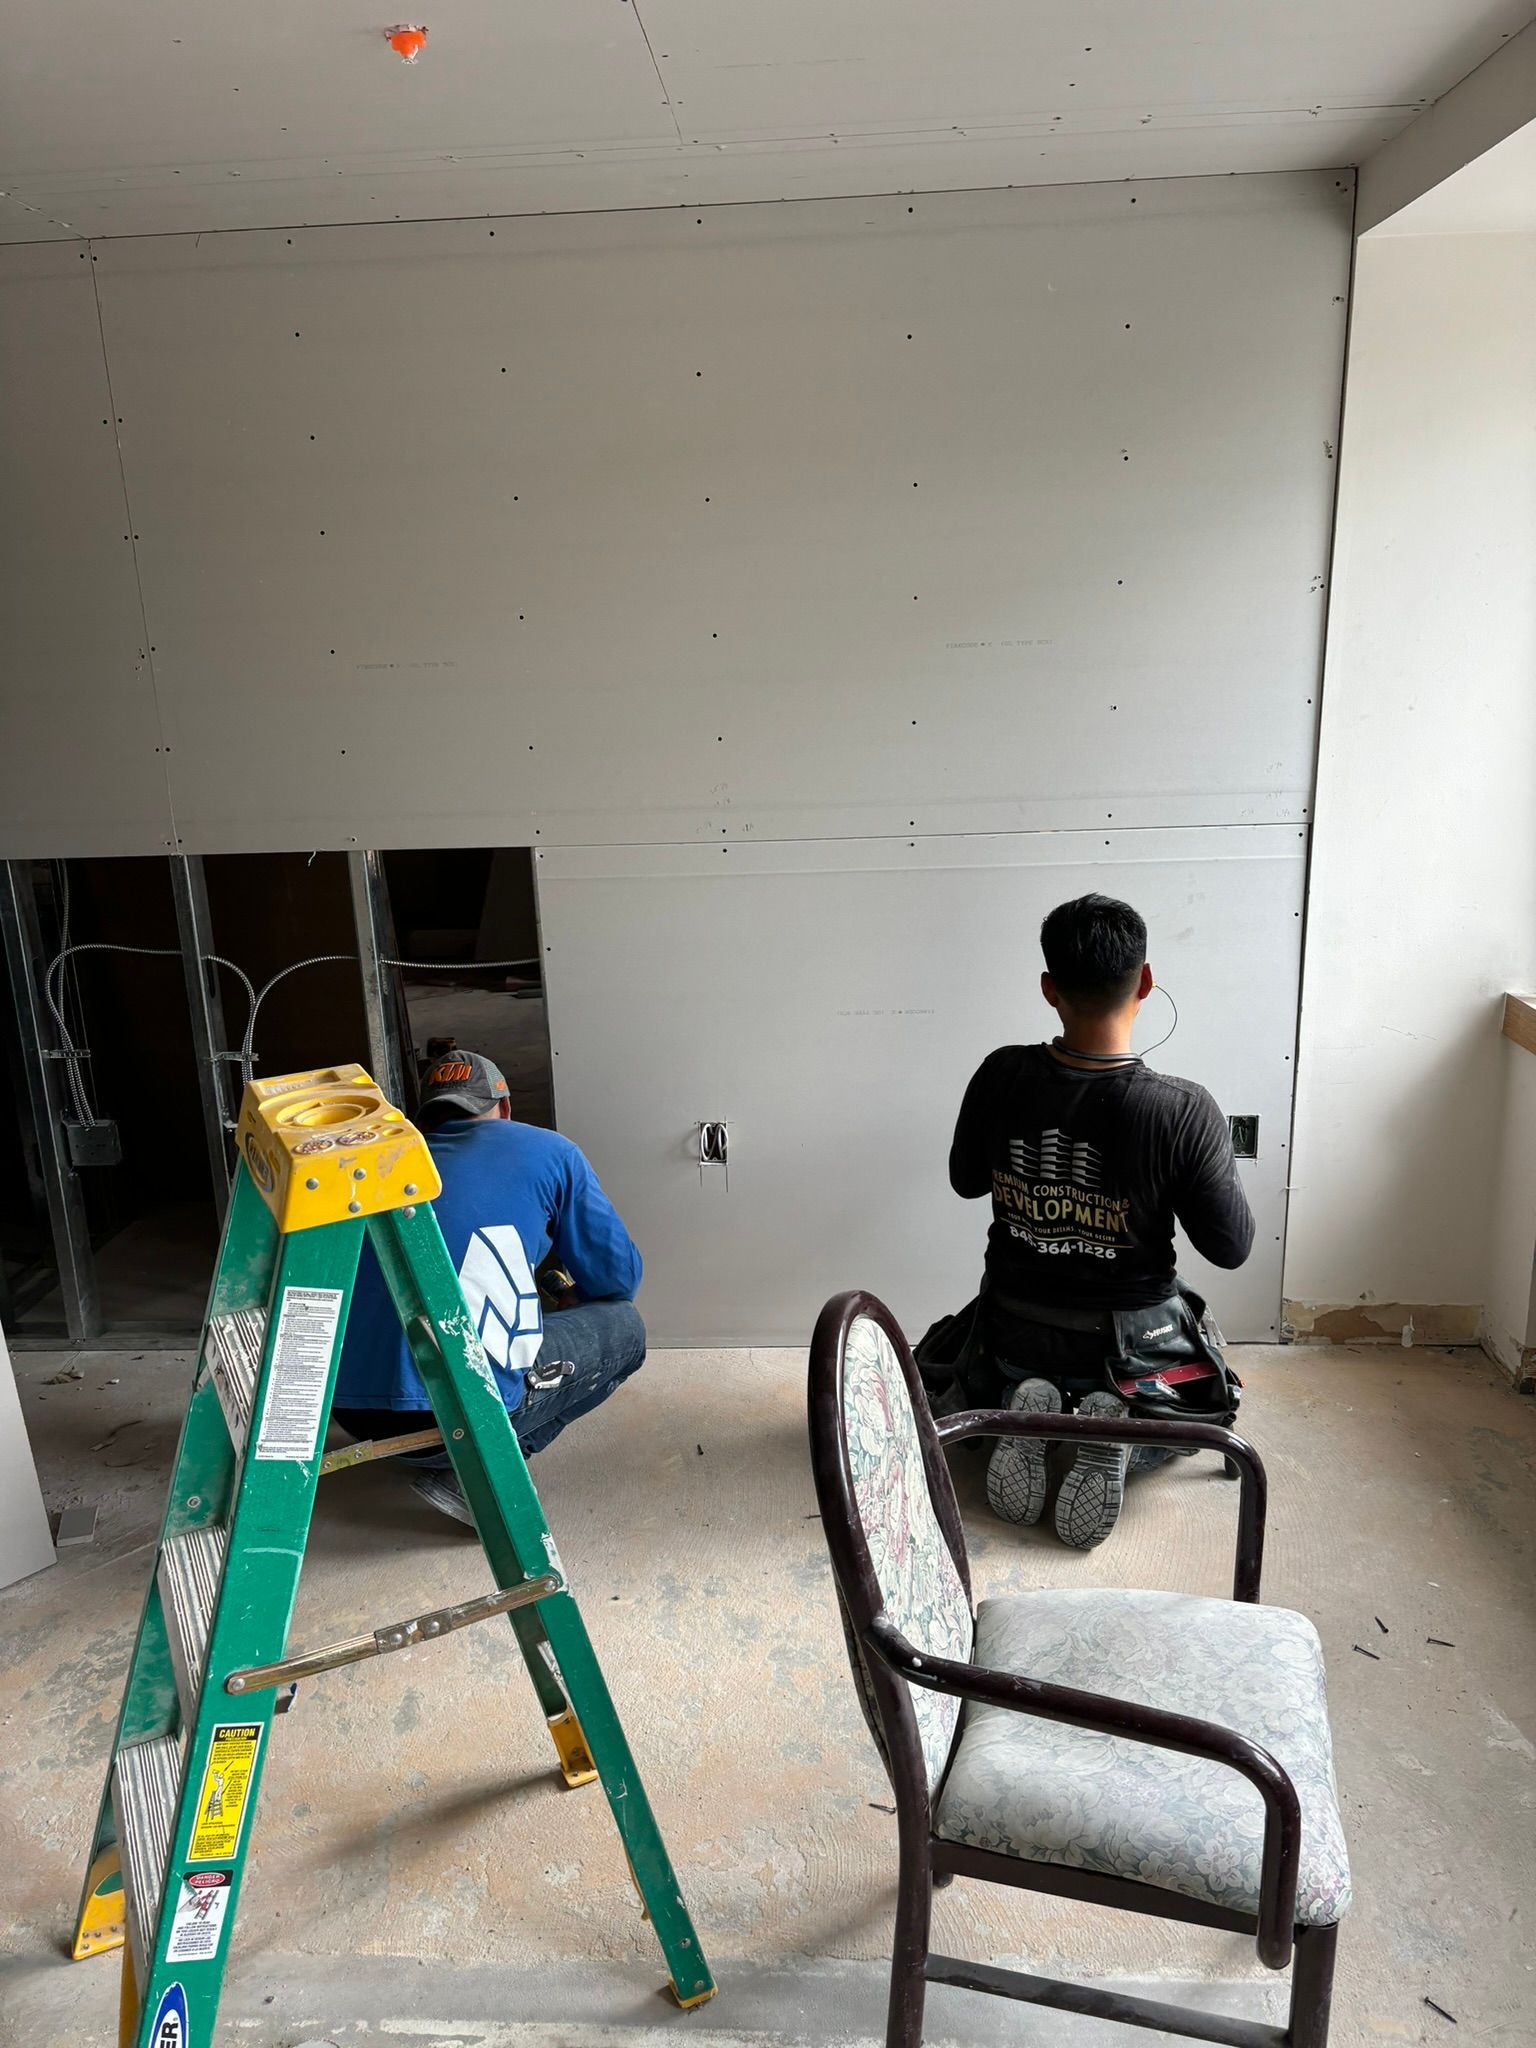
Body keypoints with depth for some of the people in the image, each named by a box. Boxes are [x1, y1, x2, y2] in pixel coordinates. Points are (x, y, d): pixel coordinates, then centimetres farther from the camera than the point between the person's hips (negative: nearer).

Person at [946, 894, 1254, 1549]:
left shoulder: (1001, 1077, -17)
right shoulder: (1184, 1112, -26)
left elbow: (966, 1181, 1)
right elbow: (1231, 1247, -14)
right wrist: (1219, 1173, 3)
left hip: (1016, 1333, 3)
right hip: (1129, 1341, -2)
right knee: (1205, 1405, 31)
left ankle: (1024, 1410, 1)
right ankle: (1117, 1429, -3)